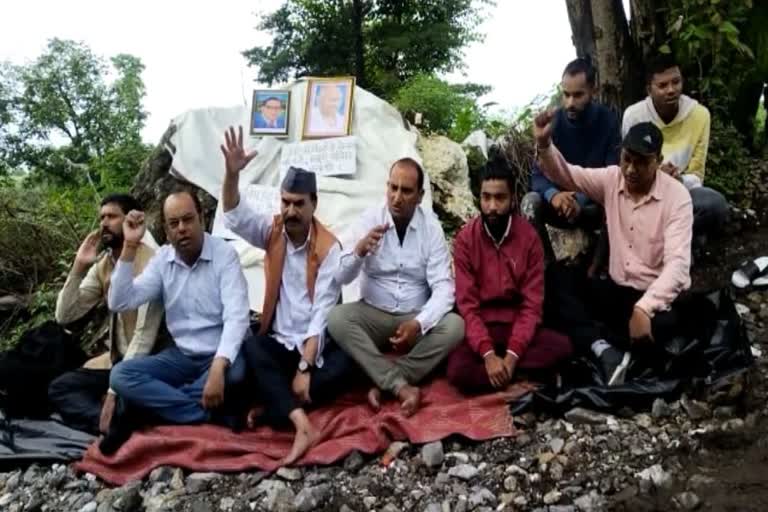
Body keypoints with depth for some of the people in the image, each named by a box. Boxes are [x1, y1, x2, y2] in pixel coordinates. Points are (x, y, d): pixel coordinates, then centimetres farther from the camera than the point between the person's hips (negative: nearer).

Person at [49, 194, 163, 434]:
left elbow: (145, 334, -23)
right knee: (58, 389, -10)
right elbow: (64, 316, 1)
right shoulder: (102, 264, 5)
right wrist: (79, 267, -11)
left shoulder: (150, 261, -18)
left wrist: (116, 389, -27)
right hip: (115, 358, 8)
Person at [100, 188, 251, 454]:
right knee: (121, 374, -19)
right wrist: (129, 247, -14)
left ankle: (151, 405, -20)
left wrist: (218, 367, -37)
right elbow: (119, 303, -7)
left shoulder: (224, 254, -13)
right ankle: (211, 414, -26)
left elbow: (236, 316, -23)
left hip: (219, 355, -4)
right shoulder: (162, 259, 1)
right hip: (181, 356, 4)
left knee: (234, 372, -38)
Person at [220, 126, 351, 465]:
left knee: (340, 367, -33)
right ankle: (303, 425, -41)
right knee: (251, 349, -31)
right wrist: (232, 174, -32)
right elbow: (234, 217, -13)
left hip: (317, 345, -2)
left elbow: (323, 313, -16)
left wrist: (305, 367, -24)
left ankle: (272, 409, -24)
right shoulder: (272, 232, 2)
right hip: (280, 341, 3)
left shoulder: (328, 247, -12)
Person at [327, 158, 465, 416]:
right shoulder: (370, 218, -6)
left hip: (415, 319, 0)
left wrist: (419, 324, -29)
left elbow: (443, 287, -12)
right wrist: (359, 251, -31)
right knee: (336, 318, -28)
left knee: (454, 326, -27)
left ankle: (384, 384, -23)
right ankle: (402, 387, -29)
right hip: (373, 315, 0)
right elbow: (341, 278, -9)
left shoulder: (431, 226, -6)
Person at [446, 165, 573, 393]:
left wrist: (512, 354, -21)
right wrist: (488, 353, -24)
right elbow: (467, 305, -10)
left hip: (517, 325, 1)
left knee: (562, 346, -26)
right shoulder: (465, 239, -7)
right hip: (480, 327, -1)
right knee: (458, 371, -29)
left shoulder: (529, 237, -6)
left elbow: (532, 304, -8)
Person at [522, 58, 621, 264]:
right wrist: (553, 194, -34)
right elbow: (538, 175, -9)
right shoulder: (553, 122, -7)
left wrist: (581, 200, -33)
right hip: (559, 202, 1)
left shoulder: (608, 121, -10)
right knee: (530, 202, -29)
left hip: (594, 205, -1)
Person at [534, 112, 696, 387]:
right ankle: (605, 351, -33)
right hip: (616, 289, 5)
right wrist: (544, 143, -24)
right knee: (556, 283, -17)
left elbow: (678, 263, -25)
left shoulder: (677, 196, -16)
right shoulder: (611, 179, -1)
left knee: (669, 322, -38)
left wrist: (644, 309, -39)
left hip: (659, 297, -4)